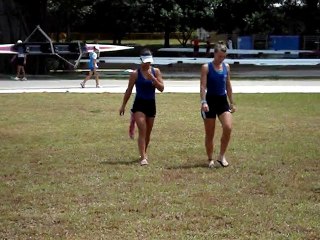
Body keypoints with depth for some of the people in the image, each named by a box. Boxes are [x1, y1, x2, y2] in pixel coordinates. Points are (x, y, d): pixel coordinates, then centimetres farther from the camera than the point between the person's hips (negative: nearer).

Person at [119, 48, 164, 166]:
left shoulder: (156, 71, 3)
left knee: (148, 132, 14)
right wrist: (123, 105, 2)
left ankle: (144, 153, 34)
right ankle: (143, 157, -19)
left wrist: (153, 78, -17)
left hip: (151, 104, 4)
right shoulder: (135, 73, -6)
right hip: (139, 104, -4)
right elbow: (129, 90, 1)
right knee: (142, 130, -16)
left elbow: (161, 88, -3)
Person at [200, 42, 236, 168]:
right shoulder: (206, 67, -7)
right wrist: (203, 102, -25)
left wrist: (232, 103, 15)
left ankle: (222, 156, -1)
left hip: (223, 101, 3)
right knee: (209, 133, 4)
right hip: (210, 101, -3)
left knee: (228, 127, -16)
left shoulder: (226, 67, 8)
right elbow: (203, 86, -13)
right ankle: (210, 159, 18)